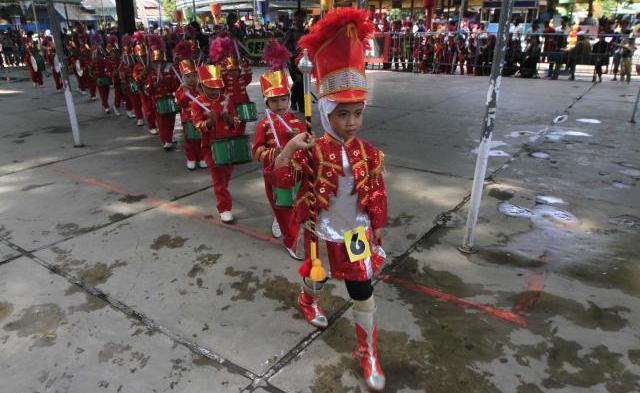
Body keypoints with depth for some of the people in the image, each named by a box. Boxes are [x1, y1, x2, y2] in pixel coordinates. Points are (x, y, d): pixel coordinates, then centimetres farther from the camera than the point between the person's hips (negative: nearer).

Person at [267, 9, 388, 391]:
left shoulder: (370, 154, -10)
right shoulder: (312, 151, -16)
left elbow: (378, 198, -2)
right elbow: (279, 179, -23)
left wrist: (377, 235, 3)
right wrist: (290, 148, -41)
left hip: (356, 235, 1)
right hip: (321, 234, -1)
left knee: (364, 295, 6)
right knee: (316, 276, 26)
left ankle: (369, 355, 27)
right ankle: (310, 301, 64)